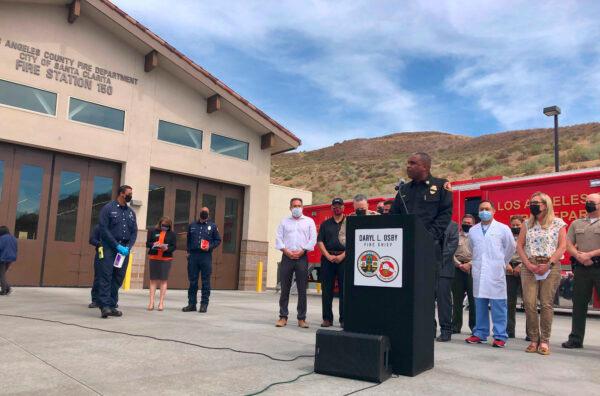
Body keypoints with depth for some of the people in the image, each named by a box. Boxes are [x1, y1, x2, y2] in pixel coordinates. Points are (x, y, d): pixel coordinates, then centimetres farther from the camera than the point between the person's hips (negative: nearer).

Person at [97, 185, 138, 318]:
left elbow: (134, 232, 11)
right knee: (106, 276, -9)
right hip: (110, 247, -5)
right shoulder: (108, 208, -1)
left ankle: (112, 306, 10)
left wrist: (128, 247, -6)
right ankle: (104, 305, -9)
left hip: (124, 249, 5)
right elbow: (104, 229, -9)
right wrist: (117, 245, -15)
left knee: (118, 278, 5)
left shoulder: (131, 212, 15)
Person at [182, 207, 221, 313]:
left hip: (206, 256, -2)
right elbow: (188, 240, 20)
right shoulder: (192, 226, 15)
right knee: (192, 281, 6)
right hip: (193, 256, 3)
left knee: (205, 281, 0)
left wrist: (210, 246, -9)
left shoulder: (212, 226, 7)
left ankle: (204, 304, 6)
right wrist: (188, 251, 9)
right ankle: (192, 303, 13)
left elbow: (218, 240, 7)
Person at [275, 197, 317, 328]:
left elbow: (313, 239, 2)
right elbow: (278, 238, 6)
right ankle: (283, 317, 7)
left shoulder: (309, 221, 11)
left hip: (302, 257, -1)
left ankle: (301, 318, 5)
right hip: (287, 257, 1)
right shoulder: (284, 221, 15)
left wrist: (302, 251, -9)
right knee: (285, 288, 1)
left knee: (302, 289, -1)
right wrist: (286, 250, -8)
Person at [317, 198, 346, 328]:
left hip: (344, 258, -2)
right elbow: (320, 241, 7)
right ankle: (327, 318, 10)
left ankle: (344, 319, 4)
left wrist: (342, 256, -10)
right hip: (327, 258, 2)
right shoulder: (325, 224, 14)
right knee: (327, 290, 3)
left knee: (344, 290, -2)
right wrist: (328, 256, -5)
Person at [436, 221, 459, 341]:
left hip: (444, 268, -3)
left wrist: (441, 258, -11)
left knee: (444, 300, -1)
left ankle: (446, 331, 6)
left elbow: (453, 244, -3)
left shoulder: (452, 225, 7)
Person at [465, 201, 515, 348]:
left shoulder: (503, 229, 0)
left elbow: (511, 248, 11)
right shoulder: (473, 230, 10)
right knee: (480, 304, 8)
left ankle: (500, 336, 4)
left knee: (498, 305, -2)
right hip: (478, 272, 3)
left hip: (496, 272, -3)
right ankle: (480, 333, 17)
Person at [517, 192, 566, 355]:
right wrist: (529, 264, -6)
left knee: (546, 304, -3)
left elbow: (562, 247, -3)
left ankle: (544, 341, 6)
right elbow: (519, 245, 8)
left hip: (551, 267, -2)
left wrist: (548, 264, -13)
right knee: (529, 303, -5)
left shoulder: (558, 223, 4)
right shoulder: (527, 224, 13)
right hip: (529, 267, 3)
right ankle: (534, 339, 5)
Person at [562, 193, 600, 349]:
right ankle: (576, 339, 14)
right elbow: (568, 244, 7)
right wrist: (580, 257, -10)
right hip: (581, 269, 4)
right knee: (579, 304, 7)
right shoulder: (576, 224, 14)